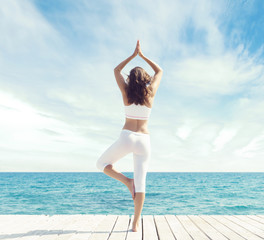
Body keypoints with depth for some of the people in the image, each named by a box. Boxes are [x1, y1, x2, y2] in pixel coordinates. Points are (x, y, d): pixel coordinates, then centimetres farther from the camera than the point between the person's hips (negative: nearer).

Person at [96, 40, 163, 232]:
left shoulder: (126, 92, 4)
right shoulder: (150, 93, 4)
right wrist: (142, 55, 24)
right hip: (144, 140, 2)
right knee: (141, 182, 6)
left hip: (126, 137, -1)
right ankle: (136, 223, 7)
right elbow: (160, 71, 21)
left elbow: (116, 70, 22)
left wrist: (134, 55, 23)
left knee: (102, 164, 20)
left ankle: (127, 181, -1)